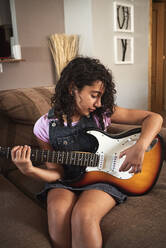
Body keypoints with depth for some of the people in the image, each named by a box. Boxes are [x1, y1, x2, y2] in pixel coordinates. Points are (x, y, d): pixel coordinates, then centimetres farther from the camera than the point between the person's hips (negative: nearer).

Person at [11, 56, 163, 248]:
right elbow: (57, 173, -3)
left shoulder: (102, 112, -7)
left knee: (83, 215, -30)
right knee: (58, 211, -29)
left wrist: (140, 147, -22)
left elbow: (154, 118, -5)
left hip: (102, 178, -1)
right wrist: (29, 171, -22)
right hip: (65, 182, 2)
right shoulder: (45, 126, -5)